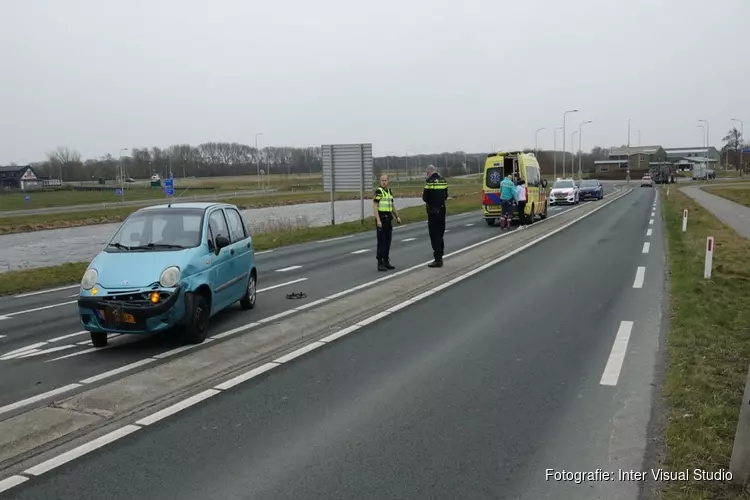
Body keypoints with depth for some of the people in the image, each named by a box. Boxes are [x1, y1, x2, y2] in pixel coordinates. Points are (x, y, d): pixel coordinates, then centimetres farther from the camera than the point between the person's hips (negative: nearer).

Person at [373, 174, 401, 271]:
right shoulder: (378, 191, -11)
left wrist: (397, 216, 15)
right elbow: (375, 207, -16)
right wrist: (378, 220, -24)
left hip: (388, 218, 8)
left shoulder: (389, 191, 13)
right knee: (381, 241, -6)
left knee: (388, 241, 10)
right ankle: (380, 263, -2)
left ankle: (386, 261, 17)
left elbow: (392, 205, 22)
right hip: (381, 218, -7)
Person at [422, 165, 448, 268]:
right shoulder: (443, 180, 8)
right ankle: (440, 257, 23)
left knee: (434, 235, -2)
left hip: (433, 211, -7)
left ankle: (437, 260, -3)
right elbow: (445, 196, 11)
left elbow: (425, 197, -14)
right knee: (440, 234, 16)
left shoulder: (430, 181, -13)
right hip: (442, 209, 7)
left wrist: (425, 198, 7)